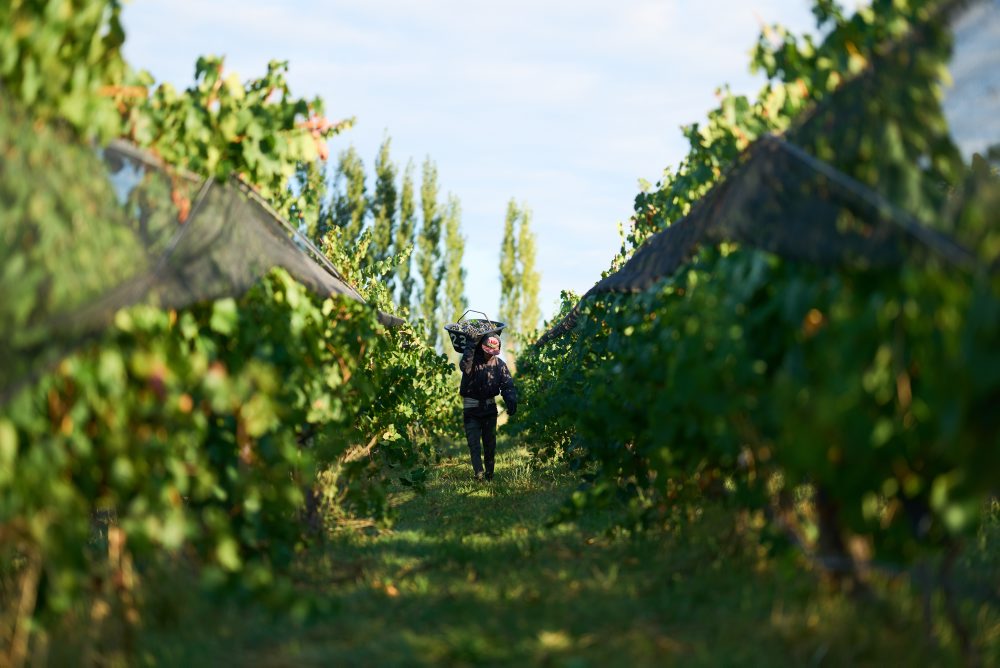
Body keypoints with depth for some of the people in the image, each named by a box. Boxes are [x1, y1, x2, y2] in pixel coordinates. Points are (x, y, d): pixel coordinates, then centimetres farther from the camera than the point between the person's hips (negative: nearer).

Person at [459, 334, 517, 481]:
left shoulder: (500, 364, 0)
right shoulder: (472, 359, -8)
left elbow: (508, 385, -7)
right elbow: (464, 367, -33)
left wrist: (511, 401, -25)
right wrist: (471, 345, -34)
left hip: (490, 407, 3)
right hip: (471, 407, -3)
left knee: (490, 443, 8)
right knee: (474, 443, -9)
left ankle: (489, 474, 18)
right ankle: (479, 475, -12)